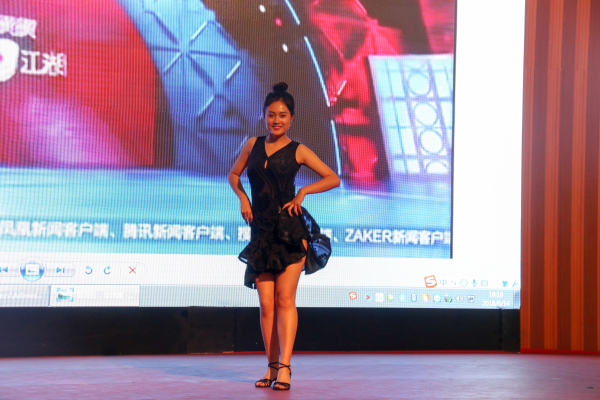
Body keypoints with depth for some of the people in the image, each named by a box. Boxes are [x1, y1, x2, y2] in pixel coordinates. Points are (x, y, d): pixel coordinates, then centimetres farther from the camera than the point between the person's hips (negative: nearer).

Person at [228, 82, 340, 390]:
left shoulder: (297, 151, 3)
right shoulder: (252, 145, 12)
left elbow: (333, 179, 6)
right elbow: (233, 174, 25)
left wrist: (303, 192, -5)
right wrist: (242, 198, 8)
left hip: (290, 230, -3)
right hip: (261, 232, 3)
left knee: (285, 299, -10)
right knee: (266, 303, 2)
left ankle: (285, 366, -14)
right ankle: (272, 367, 7)